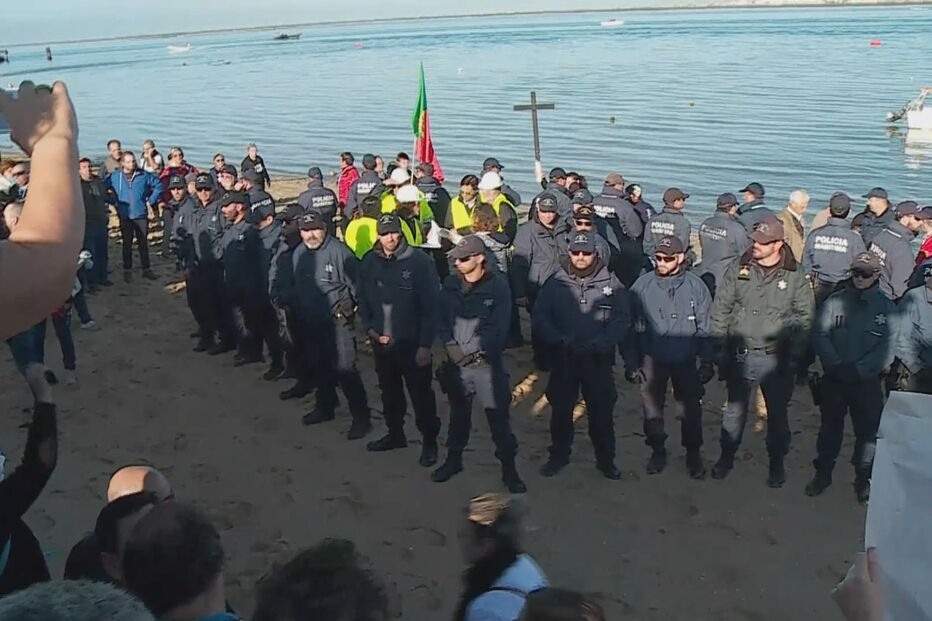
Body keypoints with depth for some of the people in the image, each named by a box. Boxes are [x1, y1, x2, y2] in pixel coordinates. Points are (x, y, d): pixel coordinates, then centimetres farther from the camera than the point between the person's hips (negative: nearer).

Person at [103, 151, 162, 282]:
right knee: (127, 244, 8)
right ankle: (127, 271, 16)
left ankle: (146, 269, 17)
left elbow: (158, 185, 7)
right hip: (125, 216, 0)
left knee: (143, 243, 8)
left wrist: (151, 201, 2)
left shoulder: (144, 175, -1)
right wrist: (114, 202, 0)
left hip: (141, 215, 0)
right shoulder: (114, 176, -2)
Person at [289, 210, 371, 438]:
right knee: (319, 367, 19)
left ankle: (361, 417, -1)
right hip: (310, 321, 8)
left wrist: (352, 308, -9)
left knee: (344, 368, -10)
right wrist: (296, 305, 15)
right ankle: (325, 407, 38)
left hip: (337, 320, -7)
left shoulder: (338, 251, -17)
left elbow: (355, 283, -14)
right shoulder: (299, 253, 7)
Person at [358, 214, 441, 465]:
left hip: (411, 342, -5)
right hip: (381, 342, 5)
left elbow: (430, 305, -13)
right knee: (389, 391, 19)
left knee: (421, 393, 2)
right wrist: (369, 328, -2)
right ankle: (395, 433, 37)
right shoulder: (369, 263, 2)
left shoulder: (419, 261, -13)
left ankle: (429, 441, 17)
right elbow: (363, 300, 12)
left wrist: (425, 344, -15)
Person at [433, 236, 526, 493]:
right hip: (456, 361, 4)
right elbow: (442, 319, 4)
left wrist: (480, 354, -16)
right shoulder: (450, 284, 4)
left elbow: (500, 327, -12)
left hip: (487, 362, -4)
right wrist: (450, 345, -11)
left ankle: (509, 469, 10)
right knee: (458, 413, 18)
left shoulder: (498, 286, -9)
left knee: (498, 416, -2)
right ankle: (454, 459, 35)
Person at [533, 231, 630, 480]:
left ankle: (606, 459, 25)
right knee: (561, 409, 12)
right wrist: (561, 341, -17)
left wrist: (597, 344, -18)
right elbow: (539, 317, -2)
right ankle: (559, 455, 30)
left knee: (602, 411, 7)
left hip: (599, 360, -1)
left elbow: (622, 321, -5)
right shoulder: (555, 282, 0)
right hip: (563, 359, 1)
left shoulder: (611, 284, -1)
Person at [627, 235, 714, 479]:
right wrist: (632, 363, -3)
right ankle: (657, 451, 30)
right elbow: (633, 327, -3)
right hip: (652, 359, 0)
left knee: (691, 408, 9)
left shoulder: (696, 286, -7)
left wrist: (707, 362, -2)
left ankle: (693, 454, 27)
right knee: (652, 407, 11)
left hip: (686, 360, 0)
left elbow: (705, 328, -1)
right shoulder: (643, 285, -8)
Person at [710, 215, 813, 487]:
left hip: (777, 359, -1)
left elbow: (804, 317, -2)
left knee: (777, 413, 13)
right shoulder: (739, 269, -3)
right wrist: (720, 346, -2)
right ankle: (727, 457, 32)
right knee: (735, 409, 14)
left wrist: (794, 356, -7)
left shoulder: (795, 276, -6)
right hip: (740, 355, 1)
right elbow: (721, 309, 2)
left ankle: (777, 463, 31)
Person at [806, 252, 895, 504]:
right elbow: (819, 335, -6)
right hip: (833, 379, 1)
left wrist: (858, 369, -20)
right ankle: (823, 473, 29)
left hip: (868, 382, -1)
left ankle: (863, 479, 25)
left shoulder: (887, 308, -3)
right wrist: (836, 365, -18)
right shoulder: (835, 301, 0)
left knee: (867, 431, 7)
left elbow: (888, 349, -10)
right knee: (830, 426, 14)